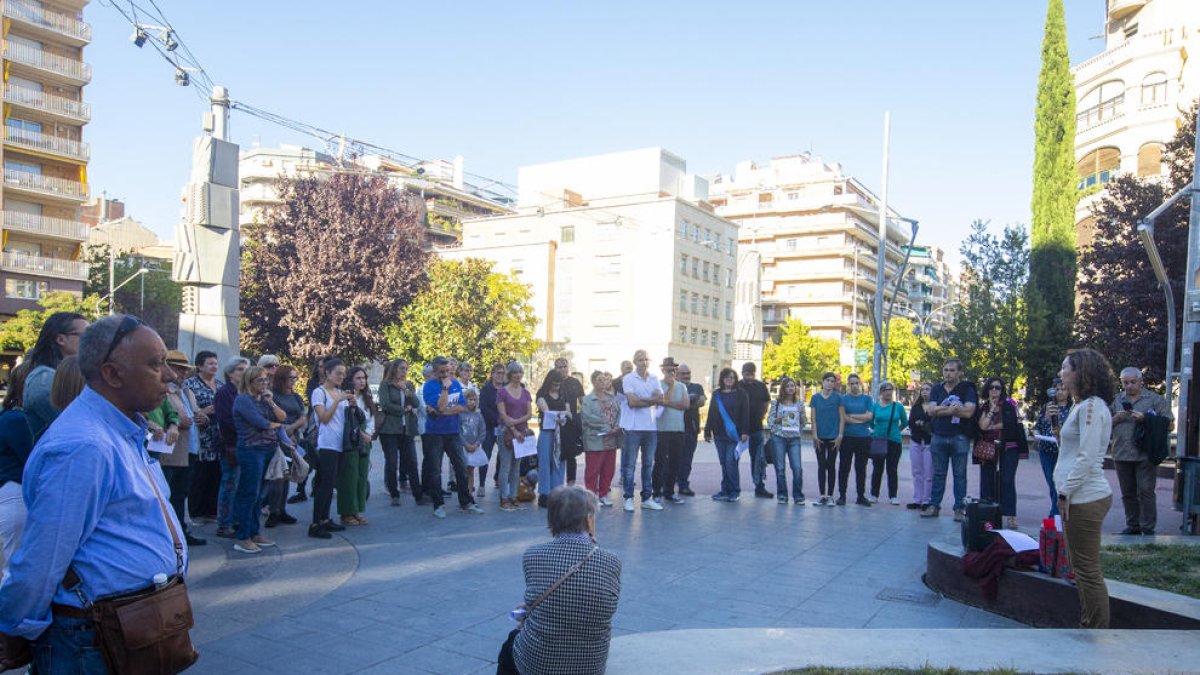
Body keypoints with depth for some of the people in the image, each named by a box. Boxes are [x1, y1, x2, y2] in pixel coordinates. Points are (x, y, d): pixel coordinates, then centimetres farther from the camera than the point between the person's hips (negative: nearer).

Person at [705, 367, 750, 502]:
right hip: (719, 434, 4)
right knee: (723, 463, 8)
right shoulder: (716, 394, 12)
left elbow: (745, 414, -4)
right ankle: (725, 490, 15)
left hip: (734, 434, -4)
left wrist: (745, 432, -12)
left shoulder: (741, 394, 1)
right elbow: (711, 414, 14)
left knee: (731, 461, -9)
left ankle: (734, 491, 0)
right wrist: (707, 431, 10)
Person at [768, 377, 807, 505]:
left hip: (794, 438, 1)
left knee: (797, 468, -8)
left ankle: (798, 496, 2)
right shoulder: (776, 402, 6)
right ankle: (782, 495, 12)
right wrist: (778, 420, -13)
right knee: (780, 468, 2)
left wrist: (801, 416, -6)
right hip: (778, 438, -1)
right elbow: (769, 420, 5)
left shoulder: (799, 403, 11)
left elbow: (803, 423, 14)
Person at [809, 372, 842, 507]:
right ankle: (822, 496, 10)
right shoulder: (815, 398, 3)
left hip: (833, 437, -1)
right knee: (821, 466, 5)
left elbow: (842, 418, 0)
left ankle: (830, 496, 12)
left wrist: (840, 436, -7)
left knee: (831, 466, 5)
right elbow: (813, 419, 3)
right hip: (820, 438, 1)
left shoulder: (838, 397, 0)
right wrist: (815, 436, -5)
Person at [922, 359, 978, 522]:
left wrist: (941, 410, -12)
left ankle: (959, 508, 8)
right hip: (939, 436, 3)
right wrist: (952, 409, -14)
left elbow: (968, 412, -14)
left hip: (960, 437, -3)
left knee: (959, 474, 2)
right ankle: (934, 506, 14)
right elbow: (930, 410, -2)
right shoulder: (936, 390, 11)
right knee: (938, 473, 8)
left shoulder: (967, 389, 0)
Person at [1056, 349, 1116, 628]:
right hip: (1081, 497, 11)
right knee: (1083, 569, 17)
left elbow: (1087, 457, -20)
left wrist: (1066, 492, -17)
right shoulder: (1083, 406, 17)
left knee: (1088, 571, -4)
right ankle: (1088, 624, 26)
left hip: (1085, 499, -11)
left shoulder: (1091, 407, -15)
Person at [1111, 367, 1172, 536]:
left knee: (1145, 492, -5)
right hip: (1122, 455, 4)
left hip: (1145, 455, -4)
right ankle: (1132, 526, 19)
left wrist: (1145, 419, -14)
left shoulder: (1155, 399, 3)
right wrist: (1116, 418, -6)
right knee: (1128, 493, 10)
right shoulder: (1116, 400, 13)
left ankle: (1148, 528, 4)